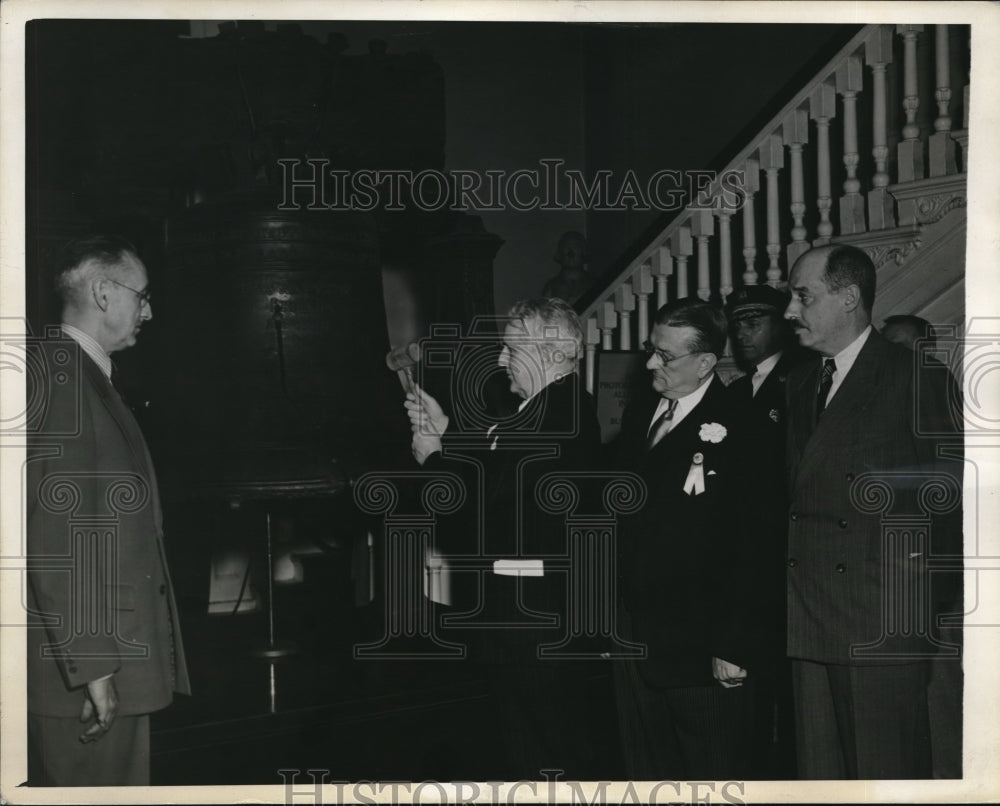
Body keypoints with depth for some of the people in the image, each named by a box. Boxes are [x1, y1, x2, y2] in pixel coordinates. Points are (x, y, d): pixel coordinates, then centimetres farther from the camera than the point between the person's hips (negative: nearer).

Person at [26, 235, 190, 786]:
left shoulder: (90, 378, 17)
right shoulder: (59, 374, -12)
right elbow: (55, 524, -20)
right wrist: (90, 663, -21)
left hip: (111, 659, 10)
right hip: (80, 665, -10)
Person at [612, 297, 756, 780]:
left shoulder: (738, 428, -13)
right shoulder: (637, 415, 11)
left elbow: (746, 552, -15)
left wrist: (732, 648, -17)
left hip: (701, 648, -7)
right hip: (635, 639, 7)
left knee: (713, 777, 6)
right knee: (646, 775, 16)